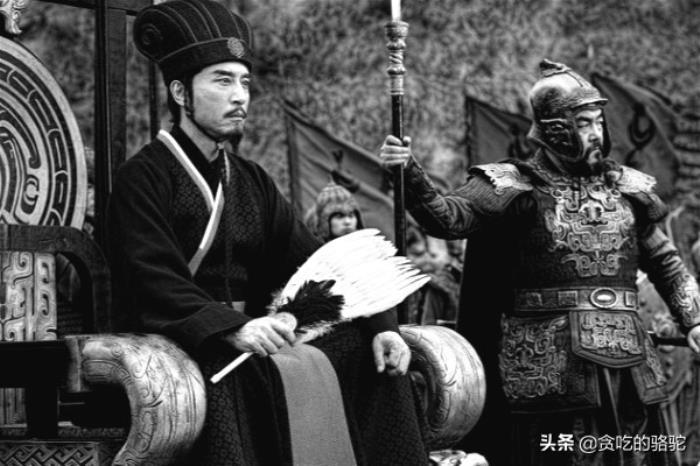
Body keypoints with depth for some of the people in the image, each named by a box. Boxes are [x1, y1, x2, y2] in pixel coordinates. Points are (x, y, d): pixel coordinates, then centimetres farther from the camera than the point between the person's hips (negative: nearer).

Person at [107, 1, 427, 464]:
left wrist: (379, 324, -5)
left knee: (374, 356, -9)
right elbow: (152, 283, -17)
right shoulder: (144, 177, -3)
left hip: (253, 331, 7)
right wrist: (231, 329, -31)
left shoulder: (253, 181, 18)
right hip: (181, 340, -7)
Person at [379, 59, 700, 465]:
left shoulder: (626, 188, 12)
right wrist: (411, 175, -32)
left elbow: (667, 264, 18)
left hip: (626, 359, 4)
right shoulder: (513, 187, -1)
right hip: (546, 367, -4)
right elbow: (449, 217, -16)